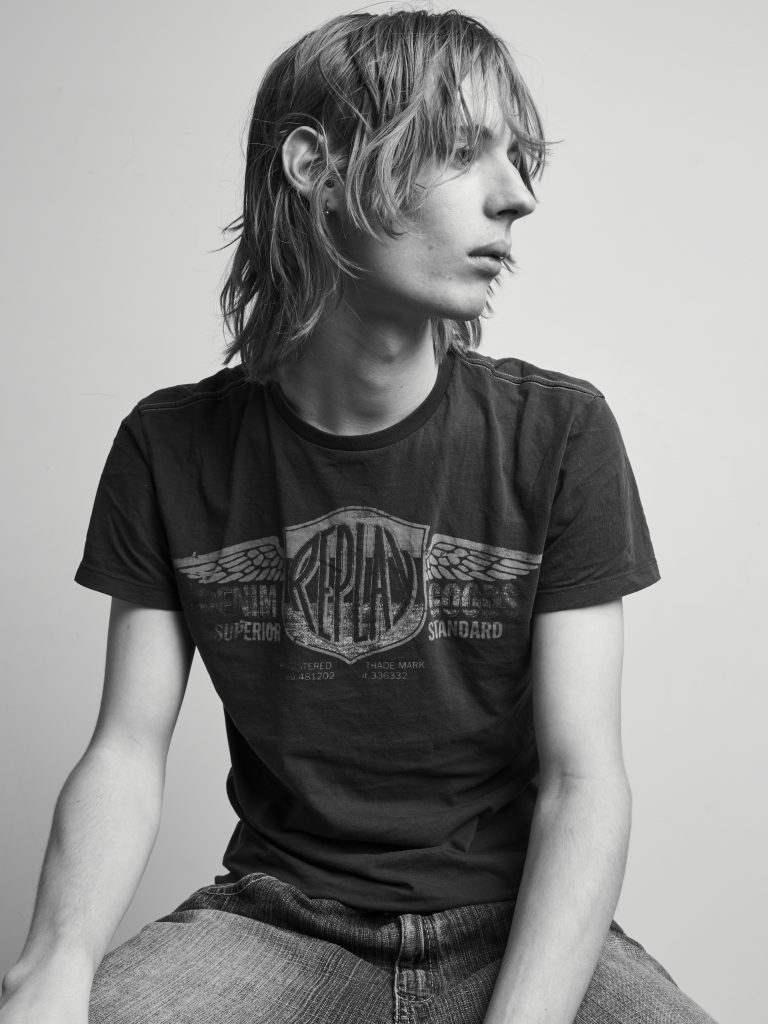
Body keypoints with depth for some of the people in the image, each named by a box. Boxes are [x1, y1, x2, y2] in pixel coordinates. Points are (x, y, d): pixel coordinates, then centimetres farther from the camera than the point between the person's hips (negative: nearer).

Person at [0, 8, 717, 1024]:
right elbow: (127, 753, -3)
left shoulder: (560, 434, -7)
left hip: (511, 922, 0)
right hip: (276, 918, 1)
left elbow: (584, 777, -10)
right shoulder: (173, 448, -3)